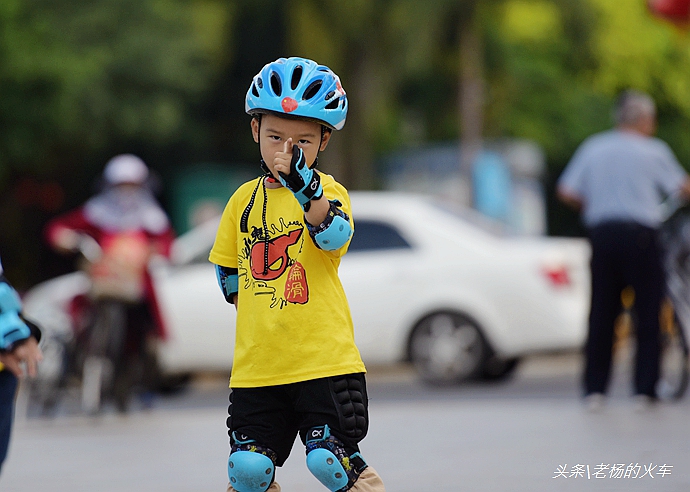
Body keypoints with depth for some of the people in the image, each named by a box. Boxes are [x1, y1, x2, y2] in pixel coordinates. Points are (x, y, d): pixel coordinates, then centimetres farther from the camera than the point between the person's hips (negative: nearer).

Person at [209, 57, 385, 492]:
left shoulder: (328, 192, -3)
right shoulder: (245, 199, 10)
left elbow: (334, 236, -26)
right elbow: (228, 272, 22)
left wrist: (304, 186, -41)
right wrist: (258, 314, 10)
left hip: (325, 358, -4)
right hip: (257, 364, 4)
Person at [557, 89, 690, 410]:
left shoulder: (592, 147, 10)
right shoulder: (654, 151, -1)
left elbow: (566, 192, 7)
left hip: (601, 232, 4)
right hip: (640, 233, -4)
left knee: (601, 314, 8)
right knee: (648, 313, 4)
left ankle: (594, 389, 4)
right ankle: (645, 389, 2)